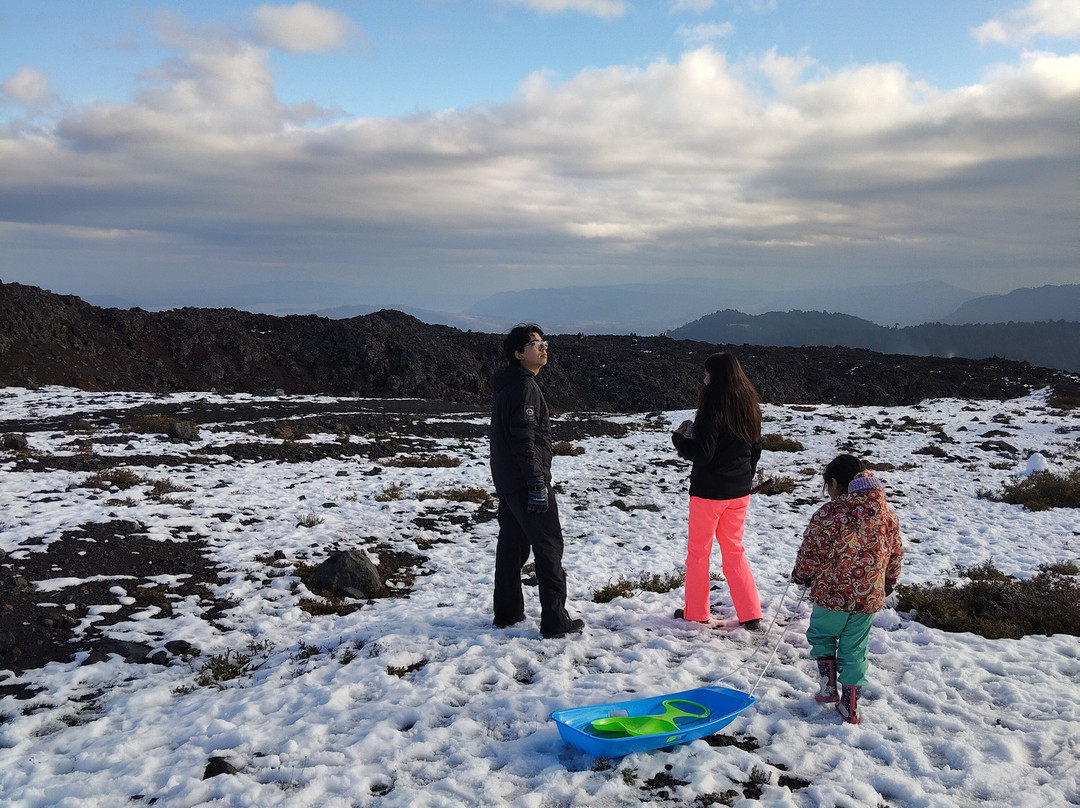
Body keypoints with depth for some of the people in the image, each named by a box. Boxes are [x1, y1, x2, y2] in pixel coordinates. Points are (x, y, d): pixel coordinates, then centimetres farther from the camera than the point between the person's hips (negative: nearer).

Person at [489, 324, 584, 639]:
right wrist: (537, 483, -23)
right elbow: (525, 440, -23)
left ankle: (507, 613, 23)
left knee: (511, 544, 15)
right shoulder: (525, 386, -16)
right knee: (549, 546, -4)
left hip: (506, 482, 10)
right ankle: (555, 621, -1)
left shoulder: (507, 387, 15)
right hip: (526, 481, -10)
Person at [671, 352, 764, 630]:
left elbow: (702, 454, -24)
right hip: (739, 492, 7)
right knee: (734, 550, 17)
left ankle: (696, 613, 20)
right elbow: (755, 448, 12)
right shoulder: (749, 406, 3)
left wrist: (678, 438, -7)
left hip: (708, 492, -7)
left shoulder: (713, 409, -20)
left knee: (698, 551, 10)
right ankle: (750, 615, 14)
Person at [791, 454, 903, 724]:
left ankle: (828, 687, 14)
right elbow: (895, 555, 11)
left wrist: (801, 576, 8)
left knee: (820, 634, 20)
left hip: (832, 594, -5)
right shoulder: (888, 515, 1)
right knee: (854, 650, 15)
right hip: (869, 598, 5)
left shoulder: (828, 514, -17)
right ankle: (850, 706, 20)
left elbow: (811, 553, -12)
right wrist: (887, 584, 26)